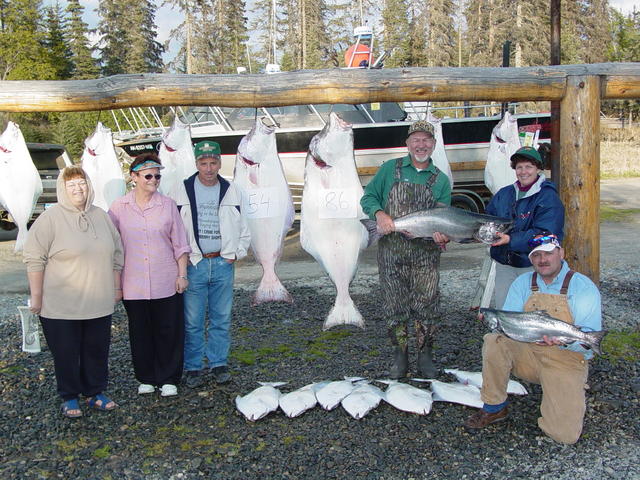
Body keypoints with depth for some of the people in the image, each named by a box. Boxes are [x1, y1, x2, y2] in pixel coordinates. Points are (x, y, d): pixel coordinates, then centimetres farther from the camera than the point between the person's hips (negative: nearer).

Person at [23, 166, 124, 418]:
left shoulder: (102, 216, 8)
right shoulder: (50, 218, -8)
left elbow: (116, 255, 15)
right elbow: (34, 259, -8)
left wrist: (117, 287, 15)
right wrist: (36, 297, -9)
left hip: (98, 303, 4)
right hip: (61, 305, -4)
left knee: (97, 350, 13)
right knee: (66, 353, 7)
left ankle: (95, 392, 30)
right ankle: (69, 398, 24)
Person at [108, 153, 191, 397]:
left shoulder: (168, 205, 1)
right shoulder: (119, 207, 1)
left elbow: (179, 244, 5)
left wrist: (182, 274, 0)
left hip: (166, 283, 0)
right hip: (133, 284, 1)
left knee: (169, 331, 5)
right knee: (140, 333, 11)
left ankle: (168, 379, 20)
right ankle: (146, 378, 27)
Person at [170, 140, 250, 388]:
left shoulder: (231, 191, 7)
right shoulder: (183, 190, 0)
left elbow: (243, 228, 14)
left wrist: (237, 253, 4)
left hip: (223, 263, 2)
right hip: (194, 264, -2)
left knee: (222, 318, 9)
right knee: (192, 321, 2)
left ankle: (219, 363, 22)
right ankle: (193, 367, 15)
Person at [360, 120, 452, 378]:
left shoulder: (441, 180, 8)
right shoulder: (390, 168, 6)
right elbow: (368, 197, 6)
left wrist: (441, 234, -16)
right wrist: (379, 213, -15)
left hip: (425, 253, 1)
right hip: (391, 250, 0)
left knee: (426, 305, 1)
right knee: (395, 305, 6)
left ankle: (425, 355, 18)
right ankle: (400, 355, 20)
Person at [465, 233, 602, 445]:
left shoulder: (583, 287, -8)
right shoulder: (523, 283, 4)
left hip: (566, 362, -3)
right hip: (527, 354, 3)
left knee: (565, 434, -17)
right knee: (493, 342, -27)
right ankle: (494, 408, -7)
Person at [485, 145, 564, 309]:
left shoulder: (549, 197, -10)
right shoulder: (503, 194, 9)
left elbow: (543, 234, -20)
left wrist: (511, 240, -28)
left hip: (532, 266, -5)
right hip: (504, 264, 5)